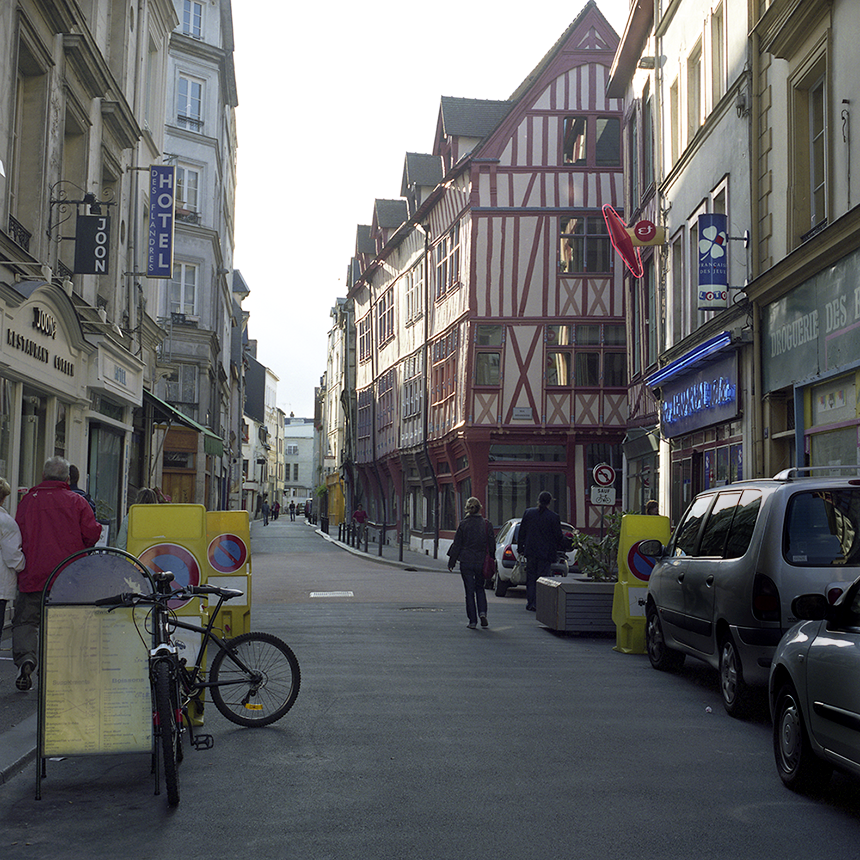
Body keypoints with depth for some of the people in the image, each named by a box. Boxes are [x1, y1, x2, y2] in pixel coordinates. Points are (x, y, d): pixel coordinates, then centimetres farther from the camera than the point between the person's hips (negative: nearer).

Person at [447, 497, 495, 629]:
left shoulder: (463, 524, -8)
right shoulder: (486, 524, -2)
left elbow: (457, 544, -4)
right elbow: (492, 544, 3)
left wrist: (451, 562, 4)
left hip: (466, 562, -2)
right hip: (481, 562, 2)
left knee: (470, 591, 4)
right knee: (480, 588, 19)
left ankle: (472, 620, 4)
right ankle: (482, 612, -1)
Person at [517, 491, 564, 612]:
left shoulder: (528, 513, 1)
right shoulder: (553, 517, -8)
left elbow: (522, 533, 7)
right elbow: (558, 536, -3)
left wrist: (520, 548, 16)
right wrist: (560, 548, 16)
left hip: (531, 552, 2)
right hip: (545, 552, -2)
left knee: (530, 578, 11)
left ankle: (530, 603, 12)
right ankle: (538, 604, -1)